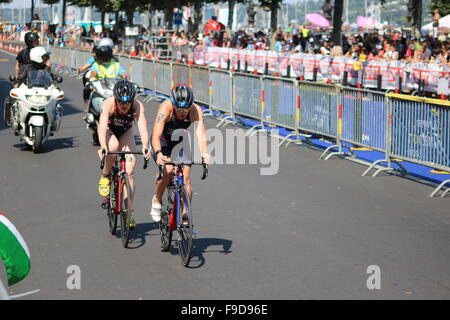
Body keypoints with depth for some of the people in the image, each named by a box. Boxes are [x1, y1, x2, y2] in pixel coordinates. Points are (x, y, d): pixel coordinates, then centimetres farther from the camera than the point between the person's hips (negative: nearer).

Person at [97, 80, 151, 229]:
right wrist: (103, 147, -63)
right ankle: (105, 176, -10)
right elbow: (102, 127, -45)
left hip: (125, 132, 2)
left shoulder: (137, 106, -31)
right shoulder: (108, 104, -35)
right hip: (109, 130, -1)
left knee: (129, 171, -12)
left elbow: (142, 127, -43)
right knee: (113, 146, -38)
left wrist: (145, 146, -62)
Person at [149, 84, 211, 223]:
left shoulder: (195, 111, -29)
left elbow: (201, 134, -39)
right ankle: (157, 200, -1)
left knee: (185, 177, -12)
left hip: (180, 143, 2)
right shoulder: (166, 108, -34)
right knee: (168, 169, -27)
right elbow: (156, 136, -42)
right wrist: (159, 154, -60)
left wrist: (204, 154, -57)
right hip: (162, 142, -2)